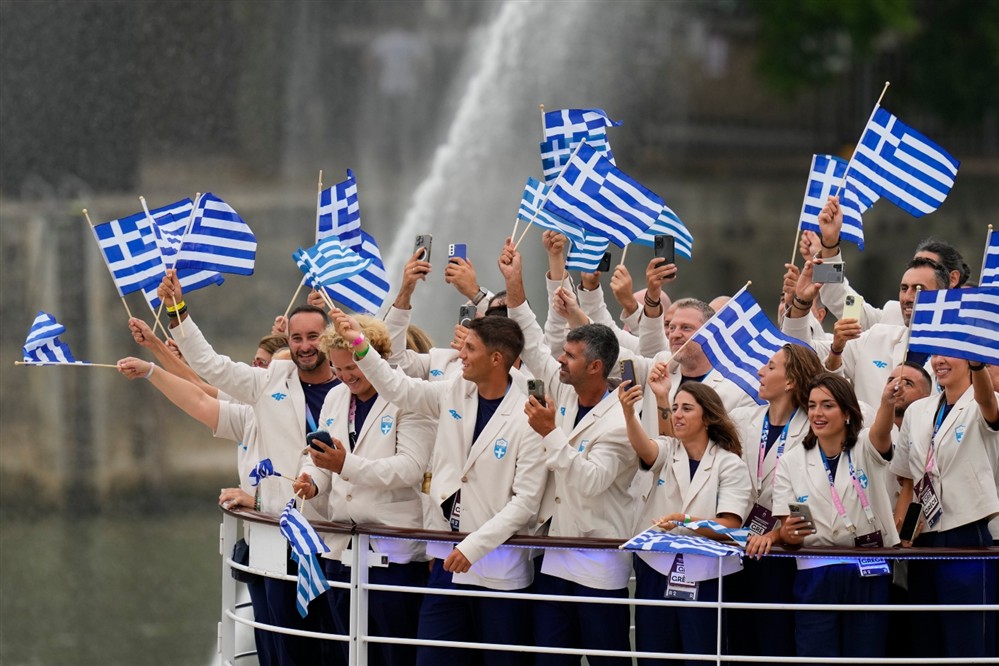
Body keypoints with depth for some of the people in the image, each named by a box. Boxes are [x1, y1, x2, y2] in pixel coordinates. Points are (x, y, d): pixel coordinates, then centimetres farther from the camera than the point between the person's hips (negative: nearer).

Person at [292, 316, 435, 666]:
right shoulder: (335, 398, 15)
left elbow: (410, 467, -18)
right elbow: (320, 460, 19)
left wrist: (347, 465, -26)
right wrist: (312, 481, -5)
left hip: (392, 553, -7)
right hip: (341, 547, 7)